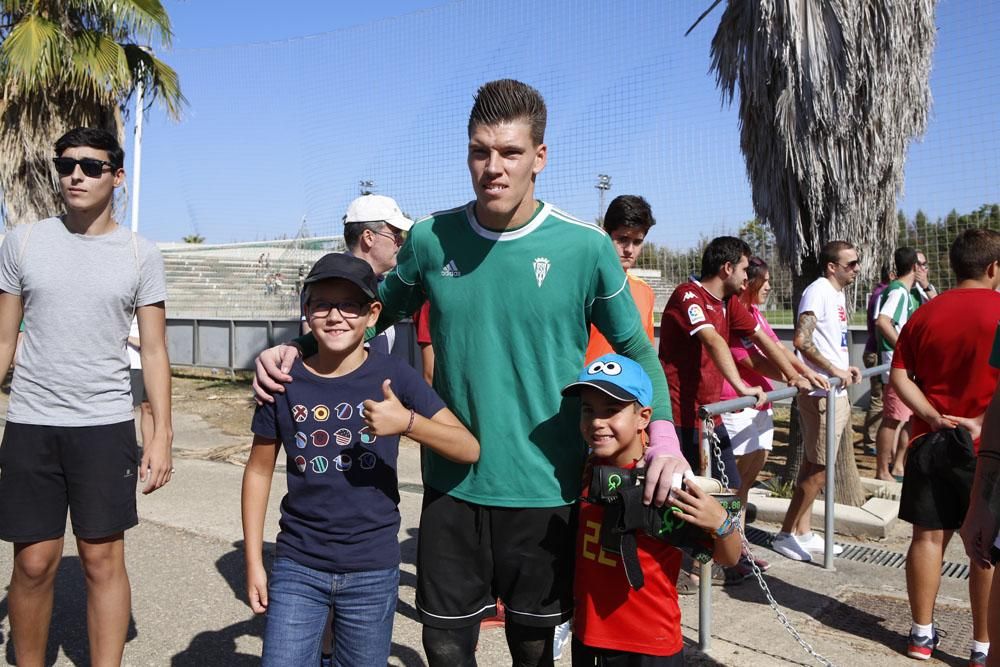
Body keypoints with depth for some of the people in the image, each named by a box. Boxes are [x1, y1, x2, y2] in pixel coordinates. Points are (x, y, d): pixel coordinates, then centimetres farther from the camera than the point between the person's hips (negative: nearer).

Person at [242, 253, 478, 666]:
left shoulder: (393, 377, -8)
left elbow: (469, 449, -9)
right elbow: (259, 471, 5)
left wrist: (407, 423, -25)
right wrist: (254, 561, 4)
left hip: (373, 571, 0)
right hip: (296, 567, 0)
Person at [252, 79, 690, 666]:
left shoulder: (585, 248, -9)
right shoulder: (430, 240, -2)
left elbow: (636, 349, 1)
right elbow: (377, 314, 12)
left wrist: (664, 437, -14)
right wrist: (296, 348, -2)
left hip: (544, 487, -1)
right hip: (452, 484, 2)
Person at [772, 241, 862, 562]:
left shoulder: (837, 294, 17)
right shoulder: (818, 291, -14)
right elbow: (801, 340, -25)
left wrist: (847, 367, 12)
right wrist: (834, 370, -21)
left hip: (836, 392, 10)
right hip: (821, 394, -10)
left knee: (814, 465, 14)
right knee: (820, 469, -5)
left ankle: (803, 533, 23)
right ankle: (786, 534, 6)